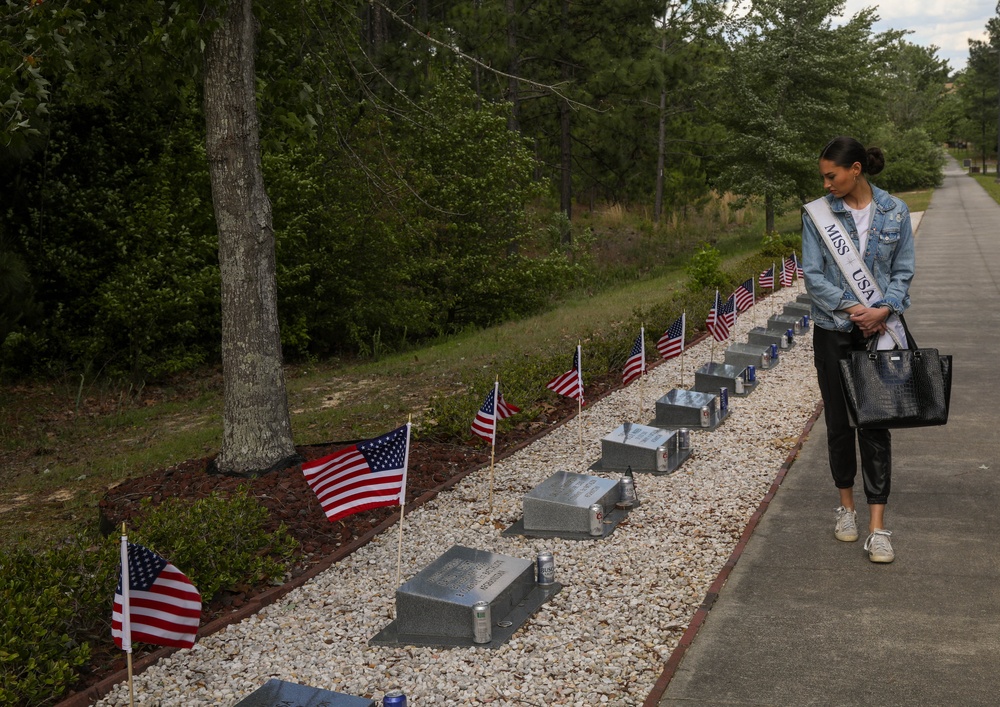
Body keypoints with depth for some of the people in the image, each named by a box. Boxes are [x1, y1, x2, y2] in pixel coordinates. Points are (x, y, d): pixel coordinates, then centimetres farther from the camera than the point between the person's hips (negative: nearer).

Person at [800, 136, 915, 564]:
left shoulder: (895, 212, 0)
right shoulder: (818, 214, -2)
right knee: (839, 419, 9)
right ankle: (846, 504, 28)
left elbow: (903, 271, 2)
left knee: (876, 422, -4)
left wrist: (884, 308, -15)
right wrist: (851, 307, -17)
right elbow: (813, 275, -5)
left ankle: (877, 527, -1)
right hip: (833, 331, 1)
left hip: (879, 329, 0)